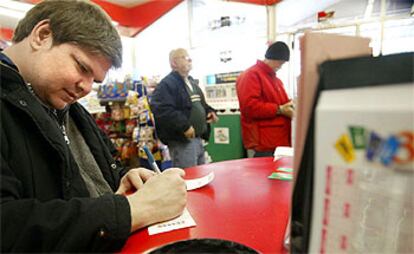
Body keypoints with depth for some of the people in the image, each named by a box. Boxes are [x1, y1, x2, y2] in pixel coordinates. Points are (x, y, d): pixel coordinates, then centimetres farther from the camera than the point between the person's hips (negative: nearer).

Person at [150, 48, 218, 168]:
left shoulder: (192, 82, 18)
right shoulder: (166, 84, -13)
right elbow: (162, 110, -27)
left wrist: (209, 111, 8)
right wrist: (184, 126, -29)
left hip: (198, 138, 10)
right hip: (181, 141, -9)